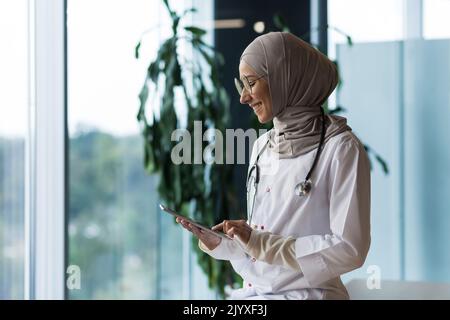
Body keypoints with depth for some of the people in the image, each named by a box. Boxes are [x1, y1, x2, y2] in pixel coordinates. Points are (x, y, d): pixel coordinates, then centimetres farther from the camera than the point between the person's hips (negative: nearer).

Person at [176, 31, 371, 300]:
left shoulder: (341, 149, -9)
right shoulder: (262, 147, 11)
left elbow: (349, 249, -14)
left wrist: (261, 242, -16)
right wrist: (221, 244, -1)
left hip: (307, 292, -6)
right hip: (254, 291, 6)